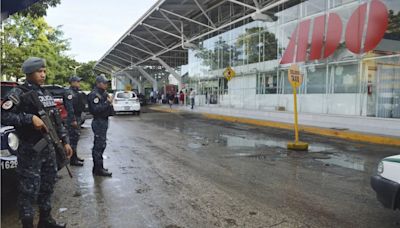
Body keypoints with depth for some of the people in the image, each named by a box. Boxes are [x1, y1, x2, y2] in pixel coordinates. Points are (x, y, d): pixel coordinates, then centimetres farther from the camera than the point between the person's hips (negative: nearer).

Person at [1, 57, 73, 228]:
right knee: (29, 190, 1)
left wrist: (65, 141, 12)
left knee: (47, 186, 17)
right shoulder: (18, 93, -8)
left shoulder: (46, 94, 12)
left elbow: (57, 120, 15)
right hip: (30, 150, -7)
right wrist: (30, 118, -24)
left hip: (49, 147, 7)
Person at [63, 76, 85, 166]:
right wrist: (73, 120, -25)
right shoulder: (69, 93, -15)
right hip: (73, 118, -10)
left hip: (77, 117, 10)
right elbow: (69, 107, -22)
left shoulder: (76, 92, 17)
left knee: (76, 138, 16)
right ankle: (73, 160, -2)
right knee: (73, 138, -6)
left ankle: (75, 156, 26)